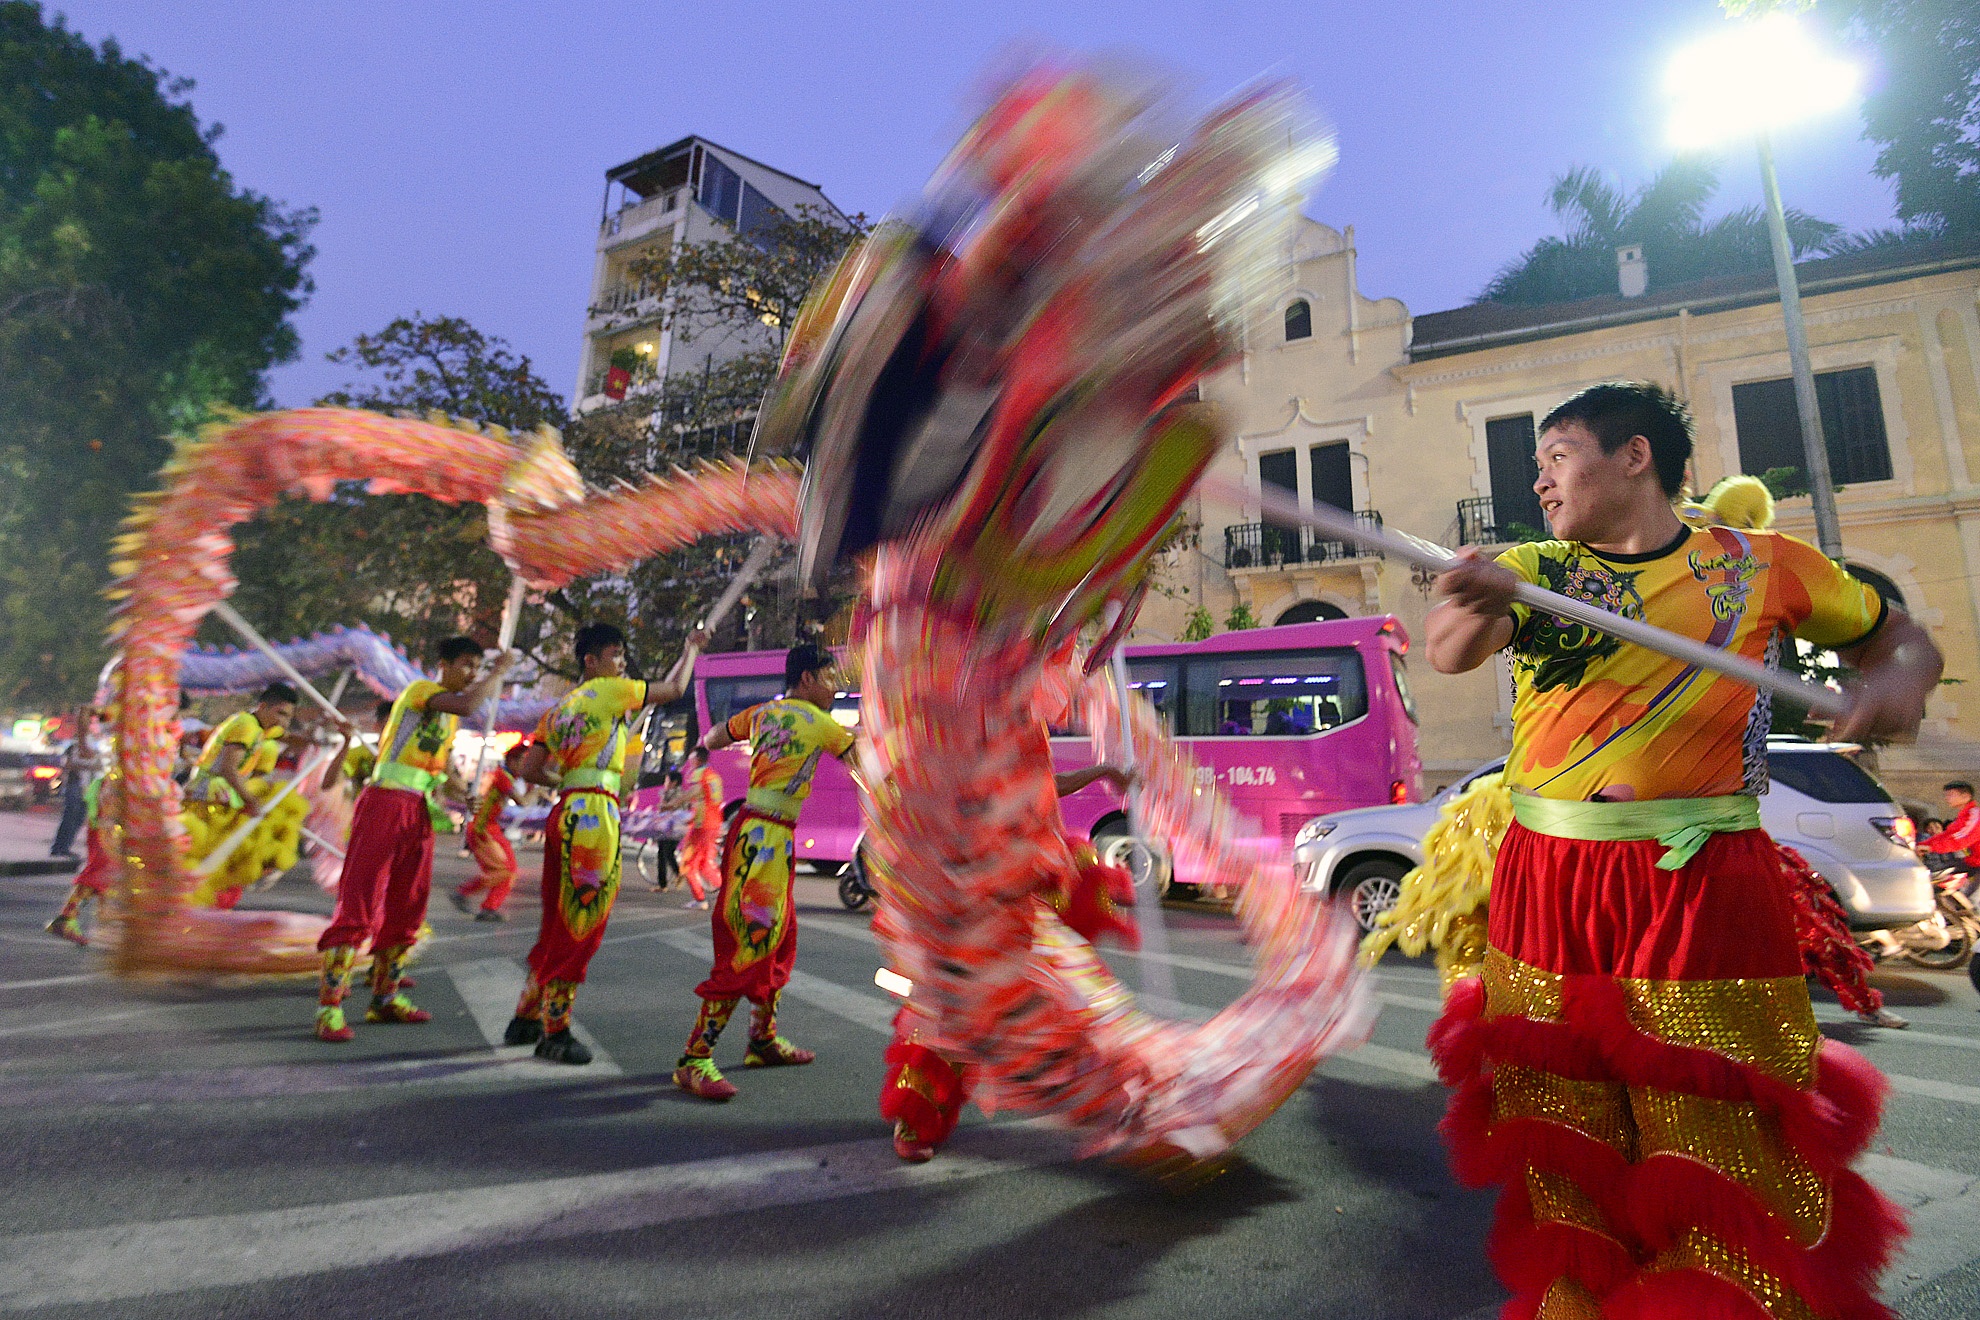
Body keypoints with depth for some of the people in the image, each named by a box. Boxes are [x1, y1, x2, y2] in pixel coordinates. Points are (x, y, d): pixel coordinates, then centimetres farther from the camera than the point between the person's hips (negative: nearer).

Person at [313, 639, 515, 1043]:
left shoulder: (451, 717, 18)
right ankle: (329, 1007, -3)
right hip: (386, 803, -9)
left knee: (406, 908, 11)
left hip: (419, 812, 9)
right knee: (358, 905, -7)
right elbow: (467, 705, -28)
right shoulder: (421, 690, -7)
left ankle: (385, 998, 21)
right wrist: (499, 671, -17)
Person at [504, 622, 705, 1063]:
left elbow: (529, 770, 17)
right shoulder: (611, 690, -2)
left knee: (559, 921, 18)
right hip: (594, 812, -9)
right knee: (582, 924, -3)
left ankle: (526, 1018, 28)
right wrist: (691, 648, 21)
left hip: (565, 813, 9)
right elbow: (674, 688, 7)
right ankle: (555, 1032, 4)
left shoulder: (559, 708, 20)